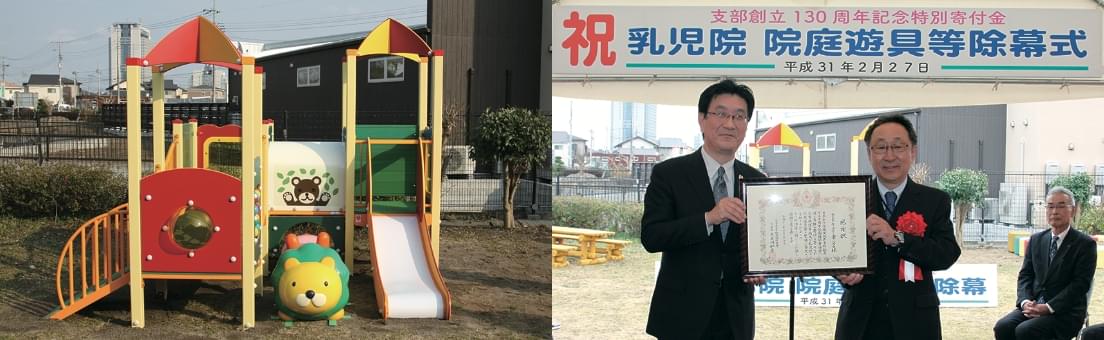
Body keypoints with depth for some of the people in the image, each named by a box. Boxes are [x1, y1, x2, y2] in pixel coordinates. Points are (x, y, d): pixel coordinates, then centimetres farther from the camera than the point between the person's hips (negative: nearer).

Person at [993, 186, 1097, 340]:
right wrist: (1025, 302, -10)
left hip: (1065, 313, -5)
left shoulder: (1085, 244, -4)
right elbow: (1025, 275, 11)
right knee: (1002, 327, -22)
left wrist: (1048, 307, -18)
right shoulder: (1036, 240, 13)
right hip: (1034, 305, 5)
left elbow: (1080, 284, -11)